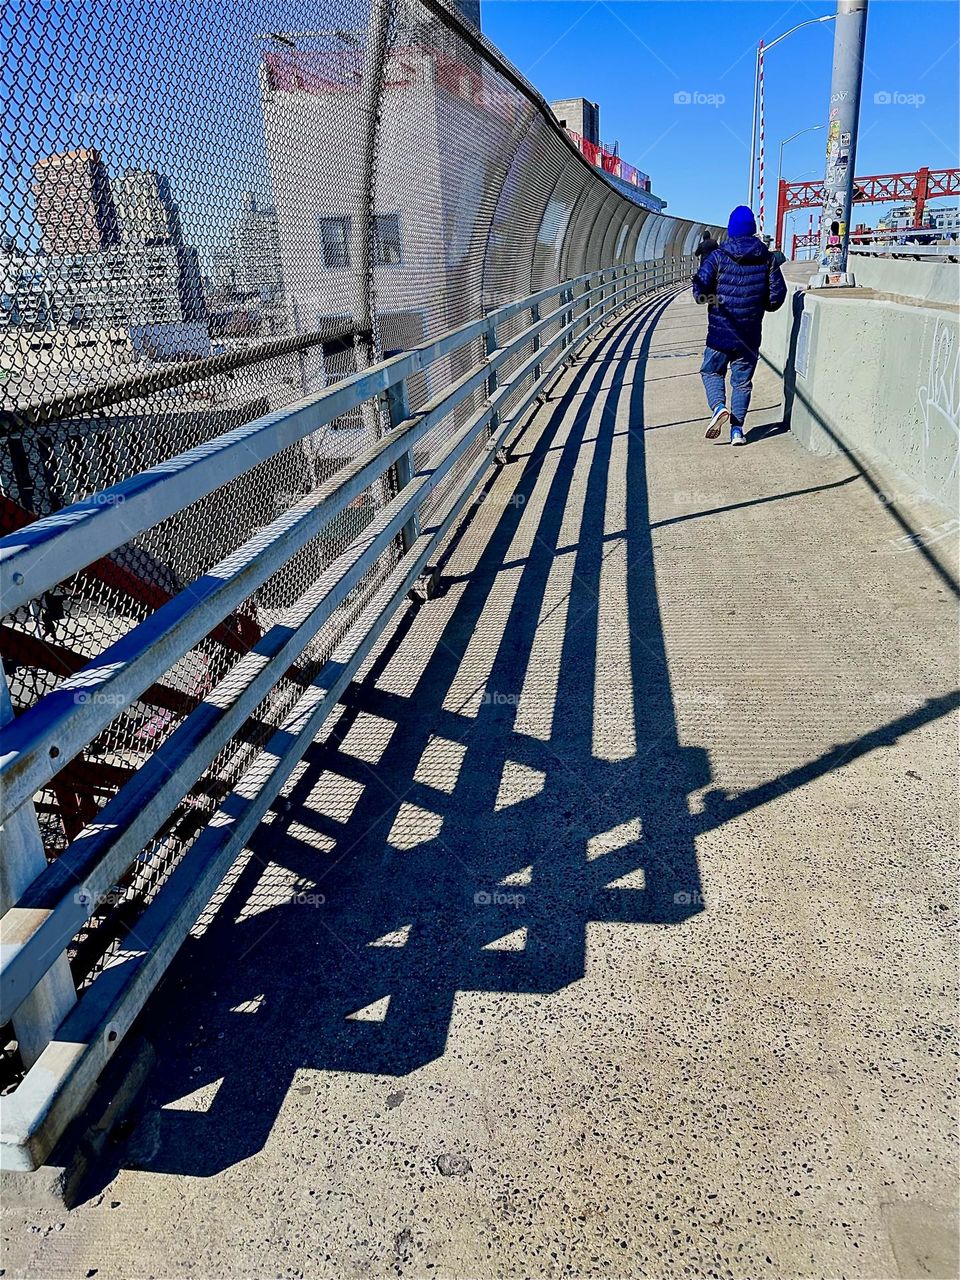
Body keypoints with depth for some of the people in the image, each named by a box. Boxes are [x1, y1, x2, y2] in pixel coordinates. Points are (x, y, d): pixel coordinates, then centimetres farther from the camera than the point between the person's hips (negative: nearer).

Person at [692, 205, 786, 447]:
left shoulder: (718, 257, -6)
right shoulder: (766, 258, 2)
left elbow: (700, 290, -11)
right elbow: (777, 293, 2)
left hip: (720, 331, -2)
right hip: (750, 333, 2)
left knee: (712, 372, 14)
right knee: (742, 380, 11)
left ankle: (718, 406, -13)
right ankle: (737, 428, 6)